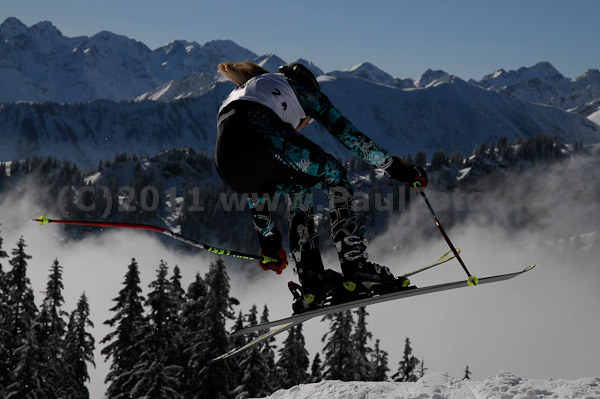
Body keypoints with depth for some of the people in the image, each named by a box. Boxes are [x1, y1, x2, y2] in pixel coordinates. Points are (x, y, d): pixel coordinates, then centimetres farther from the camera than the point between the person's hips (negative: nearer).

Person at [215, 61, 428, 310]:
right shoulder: (297, 86, 32)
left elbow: (252, 184, 43)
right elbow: (344, 130, 26)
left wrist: (268, 238, 46)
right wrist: (392, 165, 31)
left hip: (226, 163, 6)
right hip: (261, 135, -6)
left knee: (300, 188, 30)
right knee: (334, 175, 18)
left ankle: (311, 282, 20)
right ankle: (356, 268, 7)